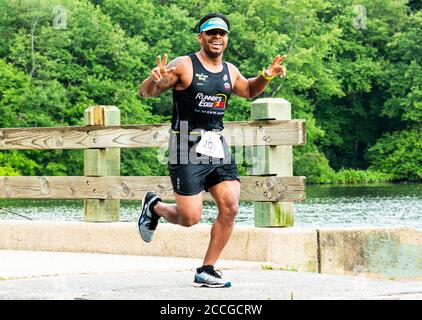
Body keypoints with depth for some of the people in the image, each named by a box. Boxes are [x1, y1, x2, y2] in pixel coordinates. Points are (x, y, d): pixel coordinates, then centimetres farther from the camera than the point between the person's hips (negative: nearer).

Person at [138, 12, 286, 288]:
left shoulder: (229, 71, 11)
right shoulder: (184, 66, -8)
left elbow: (249, 91, 33)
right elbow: (145, 92, -7)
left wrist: (267, 76, 14)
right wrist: (155, 80, -30)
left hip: (217, 147, 6)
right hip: (188, 147, -6)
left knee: (230, 208, -7)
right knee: (189, 218, -8)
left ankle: (206, 271, 4)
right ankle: (154, 206, 26)